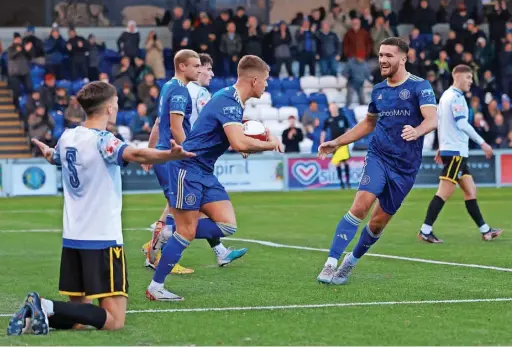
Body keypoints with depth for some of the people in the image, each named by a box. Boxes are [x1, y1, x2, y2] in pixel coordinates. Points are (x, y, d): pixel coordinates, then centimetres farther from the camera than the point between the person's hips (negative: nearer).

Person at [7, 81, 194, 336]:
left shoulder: (68, 137, 9)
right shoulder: (102, 141, -13)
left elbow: (53, 158, 32)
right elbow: (134, 154, -35)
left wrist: (46, 151, 57)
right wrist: (170, 155, -51)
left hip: (72, 238, 8)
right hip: (103, 239, -8)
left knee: (79, 313, 16)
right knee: (114, 321, -8)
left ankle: (35, 314, -8)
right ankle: (47, 308, -20)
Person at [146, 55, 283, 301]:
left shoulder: (234, 101, 11)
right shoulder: (228, 101, -19)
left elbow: (235, 138, 26)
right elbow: (239, 143, -32)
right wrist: (270, 144, -17)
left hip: (204, 172, 9)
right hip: (188, 168, -9)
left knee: (228, 225, 0)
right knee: (187, 232, -6)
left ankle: (169, 235, 8)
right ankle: (155, 287, 4)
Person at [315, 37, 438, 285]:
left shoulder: (420, 86, -6)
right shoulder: (378, 90, 10)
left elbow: (432, 119, -21)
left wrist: (416, 131, -43)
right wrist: (336, 143, 22)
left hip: (405, 166, -2)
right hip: (378, 155, 2)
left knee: (379, 221, 5)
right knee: (360, 206, -20)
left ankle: (350, 262, 28)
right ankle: (331, 264, -22)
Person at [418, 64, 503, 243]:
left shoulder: (446, 95, 17)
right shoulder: (456, 97, -13)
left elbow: (439, 121, 22)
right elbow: (462, 124, -21)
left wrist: (441, 147, 26)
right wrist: (482, 143, -19)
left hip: (451, 149, 10)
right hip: (455, 151, -10)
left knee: (470, 191, 10)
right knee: (445, 192, -10)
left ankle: (485, 230, 12)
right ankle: (425, 231, -10)